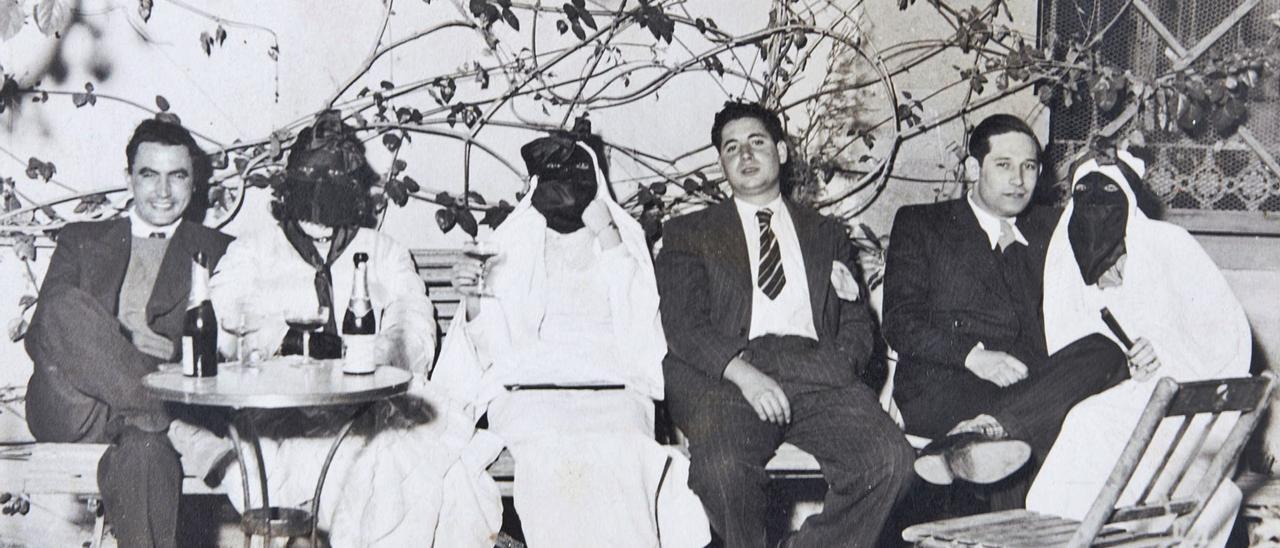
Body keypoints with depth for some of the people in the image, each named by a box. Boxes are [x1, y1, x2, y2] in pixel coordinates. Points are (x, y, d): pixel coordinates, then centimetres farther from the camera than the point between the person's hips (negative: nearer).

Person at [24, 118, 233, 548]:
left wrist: (172, 350, -15)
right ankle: (178, 433, -34)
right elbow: (38, 338, 9)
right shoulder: (80, 240, 23)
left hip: (168, 397, -2)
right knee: (66, 306, -31)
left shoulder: (218, 251, 20)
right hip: (73, 408, 2)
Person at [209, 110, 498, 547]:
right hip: (278, 418, -2)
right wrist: (259, 335, -19)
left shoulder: (385, 255, 23)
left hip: (369, 409, 2)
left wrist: (372, 356, -18)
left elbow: (414, 334, 5)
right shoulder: (251, 254, 21)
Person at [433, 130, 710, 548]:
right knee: (556, 455, -34)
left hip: (612, 391, 0)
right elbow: (495, 348, 14)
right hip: (530, 393, 0)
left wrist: (606, 235, 0)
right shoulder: (512, 244, 19)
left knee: (614, 454, -34)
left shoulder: (625, 237, 19)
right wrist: (475, 301, -6)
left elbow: (638, 323, 2)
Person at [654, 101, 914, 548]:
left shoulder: (826, 234, 28)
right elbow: (683, 326, 4)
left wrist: (836, 368, -4)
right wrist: (744, 373, -14)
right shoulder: (690, 233, 19)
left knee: (890, 459, -27)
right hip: (728, 377, -2)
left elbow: (857, 323, 20)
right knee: (722, 467, -35)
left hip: (816, 371, 3)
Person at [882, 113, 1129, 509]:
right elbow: (901, 324, 2)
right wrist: (973, 356, -15)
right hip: (940, 389, -4)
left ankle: (976, 435, -45)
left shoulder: (1051, 229, 25)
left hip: (1033, 383, 5)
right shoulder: (920, 224, 14)